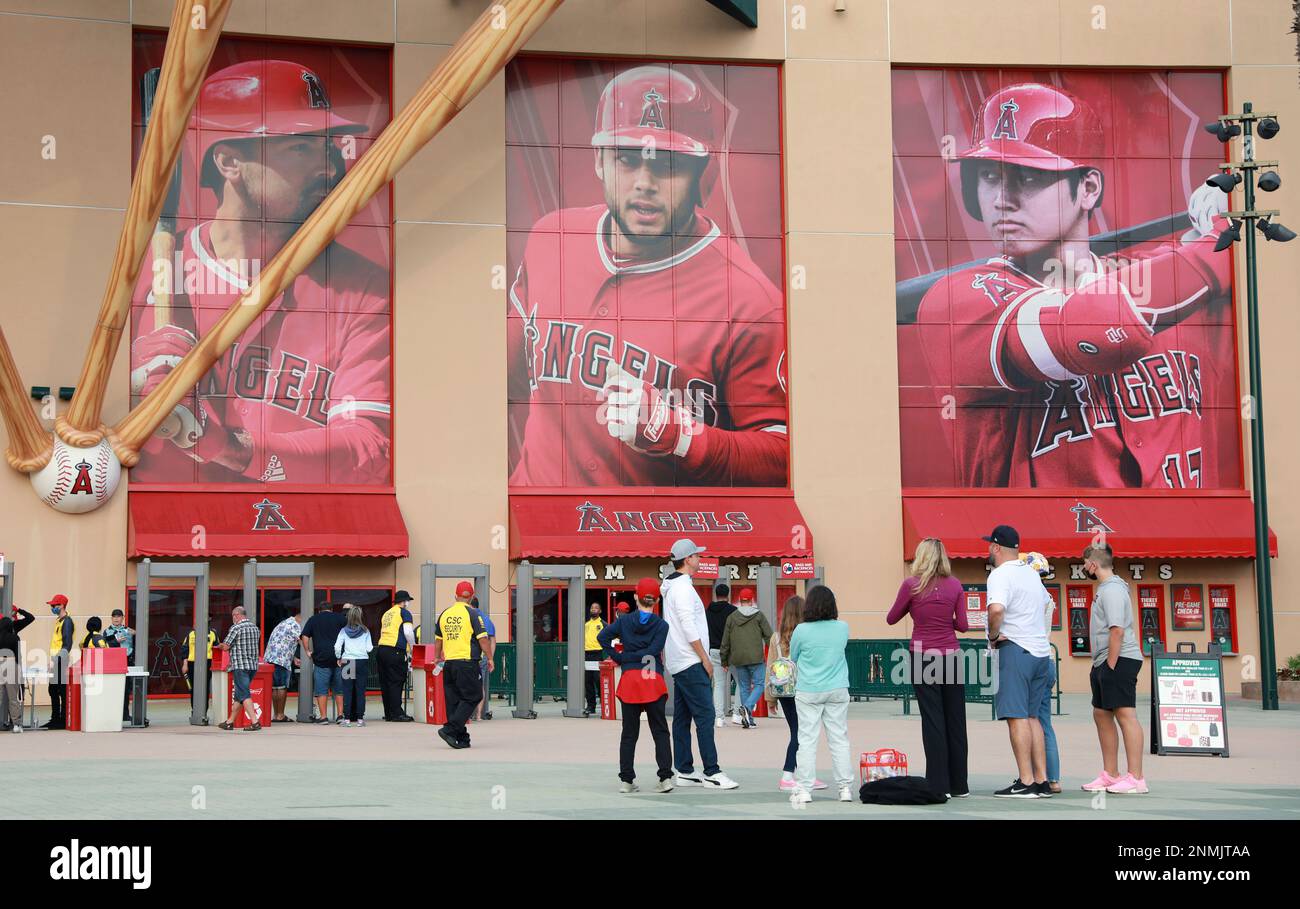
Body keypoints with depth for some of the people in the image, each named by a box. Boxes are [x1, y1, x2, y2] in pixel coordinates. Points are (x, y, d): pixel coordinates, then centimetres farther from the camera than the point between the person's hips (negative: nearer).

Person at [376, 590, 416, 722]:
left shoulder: (387, 613, 21)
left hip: (381, 649, 7)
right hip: (395, 652, -7)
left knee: (385, 683, 8)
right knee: (396, 683, -6)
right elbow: (408, 632, -12)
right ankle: (397, 713, -7)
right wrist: (413, 649, 1)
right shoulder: (404, 612, -2)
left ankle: (389, 713, 12)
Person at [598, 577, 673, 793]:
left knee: (629, 733, 8)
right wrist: (623, 658, -3)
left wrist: (618, 657, -1)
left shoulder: (624, 620, 5)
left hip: (629, 678, 1)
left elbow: (603, 636, -7)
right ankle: (665, 777, -5)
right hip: (653, 680, -1)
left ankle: (626, 780, 5)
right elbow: (653, 651, -10)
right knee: (660, 732, 4)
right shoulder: (661, 625, 1)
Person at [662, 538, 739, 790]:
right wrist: (705, 658, -15)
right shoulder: (682, 587, -13)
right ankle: (711, 772, -12)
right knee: (705, 715, -11)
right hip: (691, 663, -10)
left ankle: (684, 771, 11)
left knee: (682, 717, 9)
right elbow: (688, 626, -19)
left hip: (677, 663, 10)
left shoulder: (672, 587, 18)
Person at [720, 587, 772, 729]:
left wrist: (724, 661, 17)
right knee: (759, 684, 3)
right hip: (756, 658, -3)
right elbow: (769, 636, -3)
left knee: (744, 687, 11)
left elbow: (725, 641, 10)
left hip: (738, 659, 3)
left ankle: (748, 719, 8)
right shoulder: (758, 616, 0)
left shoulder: (731, 617, 8)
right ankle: (747, 707, -21)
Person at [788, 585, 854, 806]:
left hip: (808, 693, -2)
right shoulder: (842, 628, -4)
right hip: (837, 691, 2)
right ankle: (845, 787, 9)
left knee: (807, 740, 1)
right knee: (839, 738, 8)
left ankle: (804, 789, -2)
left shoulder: (802, 630, -11)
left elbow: (793, 657, 5)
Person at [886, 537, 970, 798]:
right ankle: (959, 785, 14)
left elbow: (891, 619, 4)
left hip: (923, 657, -2)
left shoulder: (912, 585, -6)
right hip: (952, 656, 2)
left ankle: (939, 786, 0)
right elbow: (963, 625, 1)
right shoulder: (955, 585, 1)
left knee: (933, 721, 1)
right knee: (956, 720, 9)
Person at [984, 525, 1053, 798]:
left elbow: (996, 609, -29)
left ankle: (1026, 782, -10)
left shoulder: (1000, 574, -10)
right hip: (1041, 651, 8)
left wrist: (993, 635, -12)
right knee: (1031, 716, 12)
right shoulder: (1032, 573, 18)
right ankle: (1042, 781, 9)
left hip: (1015, 650, -8)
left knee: (1017, 716, -7)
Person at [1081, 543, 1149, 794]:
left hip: (1120, 660, -11)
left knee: (1125, 714, -10)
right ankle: (1110, 775, 23)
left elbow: (1117, 630, -22)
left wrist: (1111, 665, -21)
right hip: (1105, 661, 11)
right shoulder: (1105, 587, 18)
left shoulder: (1112, 590, -14)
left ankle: (1135, 779, -10)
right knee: (1101, 714, 15)